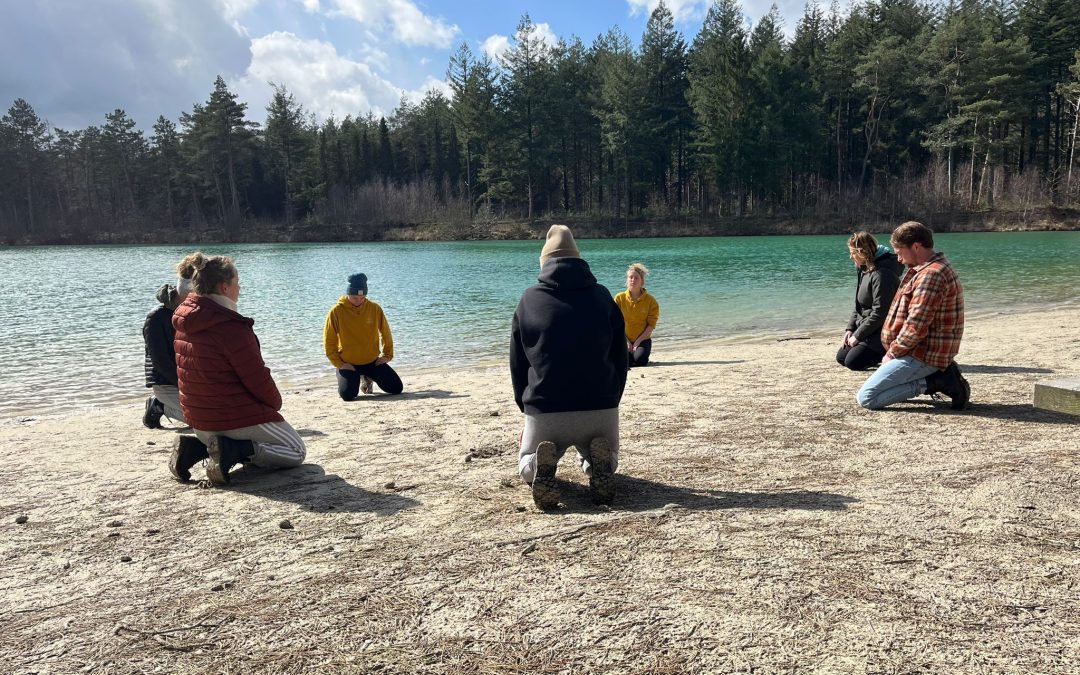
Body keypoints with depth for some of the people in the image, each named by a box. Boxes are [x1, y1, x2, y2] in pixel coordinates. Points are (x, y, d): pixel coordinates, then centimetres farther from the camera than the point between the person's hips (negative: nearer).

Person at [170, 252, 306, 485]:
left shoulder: (184, 325, 4)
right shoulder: (232, 326, -22)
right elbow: (257, 379, -19)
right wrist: (275, 402, 2)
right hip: (239, 418, -8)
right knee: (297, 451, 8)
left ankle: (198, 447, 7)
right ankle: (235, 450, -13)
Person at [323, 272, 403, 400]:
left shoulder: (374, 308, -6)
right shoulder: (337, 311, -12)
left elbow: (385, 332, 7)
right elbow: (329, 341, -7)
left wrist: (387, 355, 5)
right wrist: (339, 364, -11)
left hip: (373, 361, 3)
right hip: (348, 364, -2)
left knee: (397, 388, -3)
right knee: (348, 395, -22)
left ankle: (367, 378, 26)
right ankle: (347, 379, 17)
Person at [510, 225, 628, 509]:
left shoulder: (528, 300, 6)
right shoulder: (603, 297, 8)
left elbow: (516, 365, 10)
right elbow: (620, 360, 11)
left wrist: (527, 406, 20)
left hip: (544, 409, -1)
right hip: (600, 407, 1)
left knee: (526, 465, 25)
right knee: (608, 461, 29)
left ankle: (542, 466, -14)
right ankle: (597, 462, -10)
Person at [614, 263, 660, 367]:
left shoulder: (650, 301, -3)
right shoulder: (619, 298, -1)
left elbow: (651, 325, -5)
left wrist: (638, 341, -14)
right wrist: (626, 340, -11)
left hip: (643, 340, 0)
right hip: (624, 340, 1)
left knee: (640, 360, -27)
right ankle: (629, 351, 10)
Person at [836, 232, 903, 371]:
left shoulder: (882, 274, -23)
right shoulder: (865, 270, 9)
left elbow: (879, 313, -24)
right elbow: (859, 306, 14)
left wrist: (858, 335, -18)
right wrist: (850, 329, 4)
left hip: (881, 333, -10)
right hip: (865, 328, 10)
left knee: (852, 362, -16)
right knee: (841, 357, 8)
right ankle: (882, 353, 14)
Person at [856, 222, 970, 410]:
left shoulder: (931, 274, -20)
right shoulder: (927, 270, 16)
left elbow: (916, 327, -25)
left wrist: (892, 353, -11)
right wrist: (894, 351, 10)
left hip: (923, 356, -11)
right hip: (928, 351, 11)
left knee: (866, 398, -14)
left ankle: (934, 382, -10)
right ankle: (941, 375, 11)